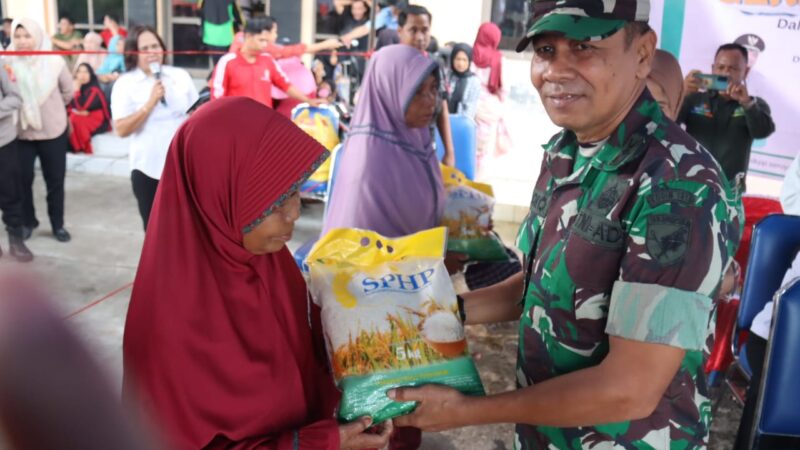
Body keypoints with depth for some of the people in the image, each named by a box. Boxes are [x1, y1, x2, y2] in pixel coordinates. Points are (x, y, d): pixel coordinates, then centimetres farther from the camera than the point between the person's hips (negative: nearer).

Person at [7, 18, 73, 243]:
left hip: (53, 131, 0)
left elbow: (68, 91, 6)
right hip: (20, 132, 0)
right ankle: (27, 222, 28)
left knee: (55, 180, 9)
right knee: (22, 180, 8)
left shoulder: (54, 61, -8)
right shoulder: (8, 62, -10)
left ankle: (58, 224, 24)